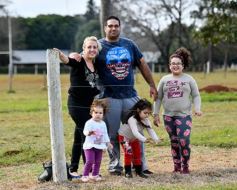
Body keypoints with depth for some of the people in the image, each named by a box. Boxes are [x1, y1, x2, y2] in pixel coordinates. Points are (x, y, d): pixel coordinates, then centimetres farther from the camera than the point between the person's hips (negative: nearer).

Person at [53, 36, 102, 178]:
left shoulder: (96, 64, 9)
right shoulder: (78, 62, -11)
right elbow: (66, 60, -33)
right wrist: (59, 54, -53)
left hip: (90, 105, 7)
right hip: (77, 104, -7)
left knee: (79, 137, 11)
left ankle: (73, 170, 18)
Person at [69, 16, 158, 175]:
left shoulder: (129, 44, 10)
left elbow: (142, 65, 14)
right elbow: (82, 57, -4)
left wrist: (152, 85, 10)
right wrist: (74, 55, -29)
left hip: (130, 95, 3)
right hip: (109, 97, -3)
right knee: (113, 134, 2)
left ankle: (140, 164, 14)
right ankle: (114, 164, 12)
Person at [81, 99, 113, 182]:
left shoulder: (103, 124, 8)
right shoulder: (89, 123, -13)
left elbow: (105, 134, 19)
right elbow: (85, 131, -28)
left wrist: (108, 143, 19)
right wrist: (89, 132, -50)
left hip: (99, 146, 6)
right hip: (90, 146, -6)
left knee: (98, 162, 10)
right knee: (90, 161, -12)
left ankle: (95, 175, 23)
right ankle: (85, 175, -2)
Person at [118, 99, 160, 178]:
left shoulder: (146, 120, -17)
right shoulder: (132, 119, -39)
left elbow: (150, 130, -24)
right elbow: (135, 132, -49)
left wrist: (156, 139, -43)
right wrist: (144, 139, -61)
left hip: (134, 138, 6)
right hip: (124, 136, -6)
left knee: (137, 153, 6)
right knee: (128, 153, -15)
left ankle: (139, 171, 15)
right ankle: (128, 171, -6)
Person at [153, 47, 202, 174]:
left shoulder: (189, 79, 5)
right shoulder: (164, 80, 10)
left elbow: (196, 96, 6)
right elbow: (158, 98, 12)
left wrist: (197, 108, -9)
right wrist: (156, 114, 9)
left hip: (184, 115, -2)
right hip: (168, 116, 2)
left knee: (184, 142, -13)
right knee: (174, 142, 7)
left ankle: (185, 166, 1)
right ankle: (177, 165, 17)